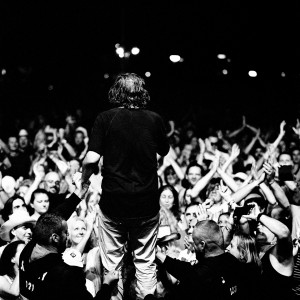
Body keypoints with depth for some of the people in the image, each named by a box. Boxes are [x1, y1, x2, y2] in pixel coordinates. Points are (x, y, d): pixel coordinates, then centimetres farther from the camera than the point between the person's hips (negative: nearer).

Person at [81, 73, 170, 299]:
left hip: (113, 201, -1)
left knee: (111, 263, 11)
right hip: (147, 202, 1)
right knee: (145, 262, 12)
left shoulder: (106, 119, -7)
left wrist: (84, 181, 4)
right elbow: (164, 152, 15)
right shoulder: (154, 120, -2)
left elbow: (92, 159, -13)